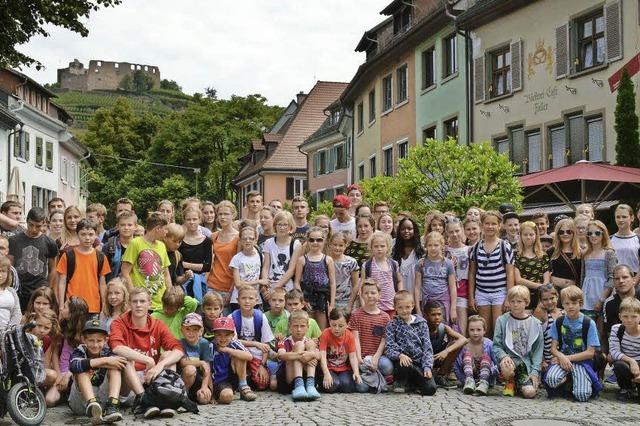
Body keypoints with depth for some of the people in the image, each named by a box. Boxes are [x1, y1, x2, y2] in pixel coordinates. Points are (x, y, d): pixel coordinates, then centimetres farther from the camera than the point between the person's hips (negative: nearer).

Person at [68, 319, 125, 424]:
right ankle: (91, 405, -47)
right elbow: (74, 366, -28)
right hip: (81, 402, -1)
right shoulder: (79, 352, -2)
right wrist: (104, 361, -31)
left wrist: (91, 363, -20)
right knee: (82, 370, -22)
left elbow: (122, 363, -21)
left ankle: (112, 407, -34)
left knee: (115, 367, -14)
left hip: (103, 399, 1)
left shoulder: (107, 352, 2)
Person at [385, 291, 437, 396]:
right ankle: (400, 381, 0)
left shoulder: (421, 323, 8)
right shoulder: (392, 325, 3)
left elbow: (427, 347, 3)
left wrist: (427, 366, -11)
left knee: (430, 389, -20)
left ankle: (411, 382, 15)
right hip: (403, 361, -2)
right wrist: (400, 355, -28)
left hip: (419, 363, 2)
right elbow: (389, 348, -6)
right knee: (404, 366, -38)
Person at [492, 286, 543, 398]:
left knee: (530, 392, -21)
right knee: (506, 367, -38)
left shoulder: (535, 323, 4)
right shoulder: (502, 320, 1)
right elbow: (496, 345, 1)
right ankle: (510, 383, 2)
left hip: (527, 361, 1)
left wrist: (535, 371, -5)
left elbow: (538, 350, 5)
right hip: (510, 358, -1)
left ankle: (518, 383, 18)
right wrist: (504, 356, -20)